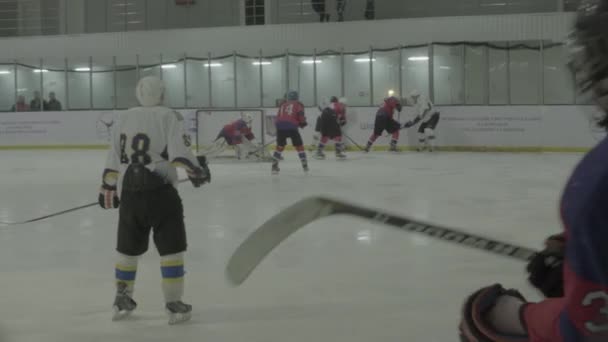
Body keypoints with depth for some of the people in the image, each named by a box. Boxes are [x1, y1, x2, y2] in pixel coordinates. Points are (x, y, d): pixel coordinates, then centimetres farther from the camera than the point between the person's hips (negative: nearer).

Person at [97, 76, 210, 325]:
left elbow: (113, 158, 12)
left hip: (128, 192, 5)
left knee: (128, 247, 18)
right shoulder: (170, 117, -2)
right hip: (159, 191, -5)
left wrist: (108, 187, 19)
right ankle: (174, 304, 1)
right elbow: (178, 152, -15)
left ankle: (122, 300, 27)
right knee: (171, 248, 3)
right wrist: (196, 171, -4)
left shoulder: (123, 118, 11)